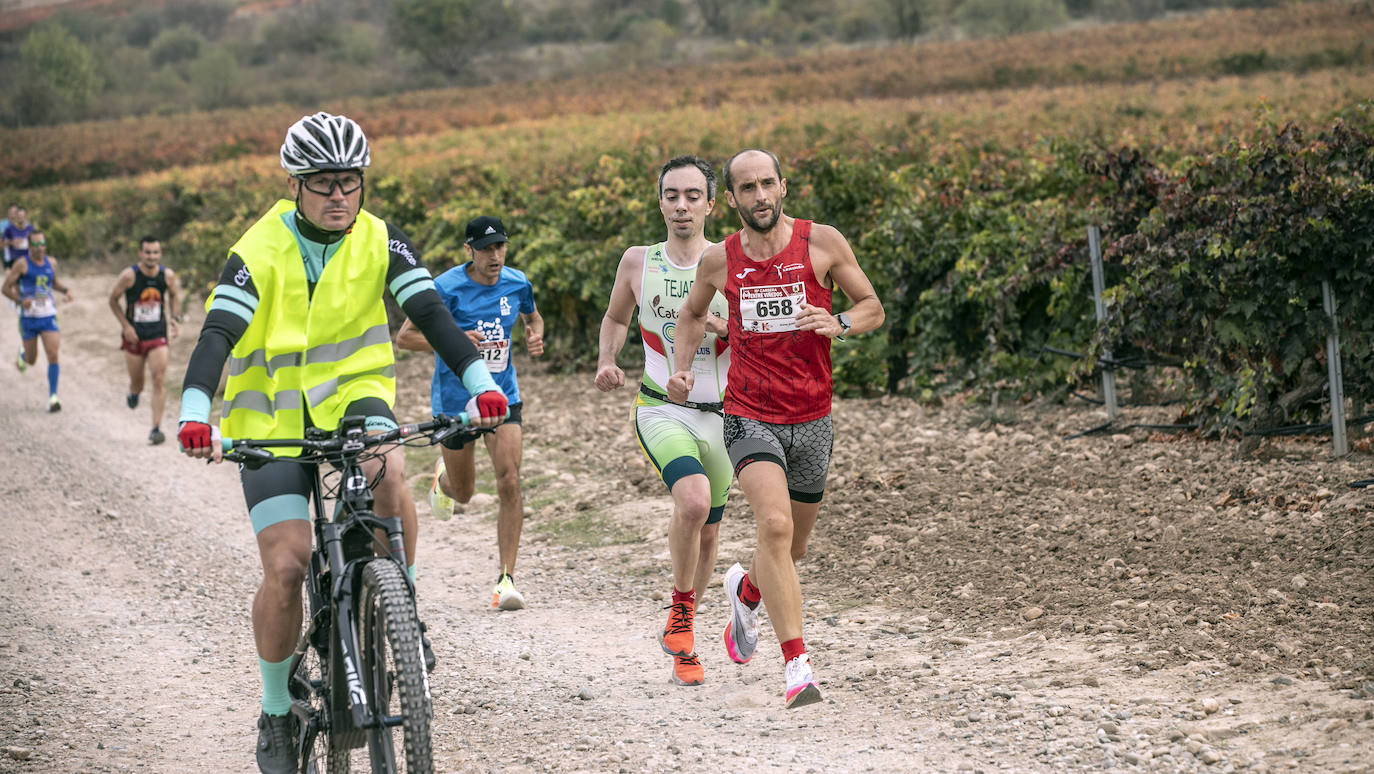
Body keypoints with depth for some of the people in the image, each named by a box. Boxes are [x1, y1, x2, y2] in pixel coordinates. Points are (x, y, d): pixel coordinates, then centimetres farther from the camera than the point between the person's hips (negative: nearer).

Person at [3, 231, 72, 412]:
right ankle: (23, 354, 49)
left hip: (48, 317, 2)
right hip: (28, 317, -2)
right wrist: (20, 300, -25)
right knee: (31, 360, 10)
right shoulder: (22, 264, -9)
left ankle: (53, 397, -9)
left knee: (53, 356, -13)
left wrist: (65, 289, 3)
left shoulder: (51, 262, 4)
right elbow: (6, 288, -7)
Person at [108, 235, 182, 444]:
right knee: (137, 384, 8)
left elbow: (173, 295, 15)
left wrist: (174, 318, 0)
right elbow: (113, 300, -2)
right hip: (134, 336, -1)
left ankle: (156, 428, -7)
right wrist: (125, 326, -11)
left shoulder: (168, 276, -5)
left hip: (158, 335, 1)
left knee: (159, 381, -10)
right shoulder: (129, 275, -14)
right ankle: (133, 392, 47)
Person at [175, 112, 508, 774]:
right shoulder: (260, 252, -14)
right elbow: (217, 335, -24)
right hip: (273, 420, -1)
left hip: (353, 394, 1)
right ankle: (276, 713, 8)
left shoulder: (380, 242, -7)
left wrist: (480, 382, -29)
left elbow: (431, 314, -13)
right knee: (286, 566, -12)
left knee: (389, 473, -34)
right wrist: (194, 415, -40)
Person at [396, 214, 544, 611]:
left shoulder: (517, 283, -4)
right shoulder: (447, 288, -17)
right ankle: (443, 475, 54)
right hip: (455, 398, -2)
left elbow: (532, 317, 18)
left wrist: (536, 337, -6)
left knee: (509, 482, -16)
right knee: (462, 493, 14)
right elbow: (405, 337, -14)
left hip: (502, 395, 2)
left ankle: (506, 578, -12)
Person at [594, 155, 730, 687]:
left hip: (720, 414, 2)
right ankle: (680, 613, -9)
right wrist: (606, 361, 1)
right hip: (662, 408, -2)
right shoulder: (638, 262, 1)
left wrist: (717, 324, -20)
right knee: (693, 501, -29)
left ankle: (680, 639, 33)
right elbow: (616, 317, 20)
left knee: (707, 533, 12)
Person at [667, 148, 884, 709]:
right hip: (750, 416, -1)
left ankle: (746, 589, 51)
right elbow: (693, 312, 22)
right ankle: (797, 665, -23)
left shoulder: (822, 243, -3)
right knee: (775, 525, -24)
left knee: (792, 548, 14)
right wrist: (681, 365, 5)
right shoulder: (720, 259, 1)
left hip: (811, 420, 2)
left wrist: (839, 324, -15)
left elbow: (873, 307, 6)